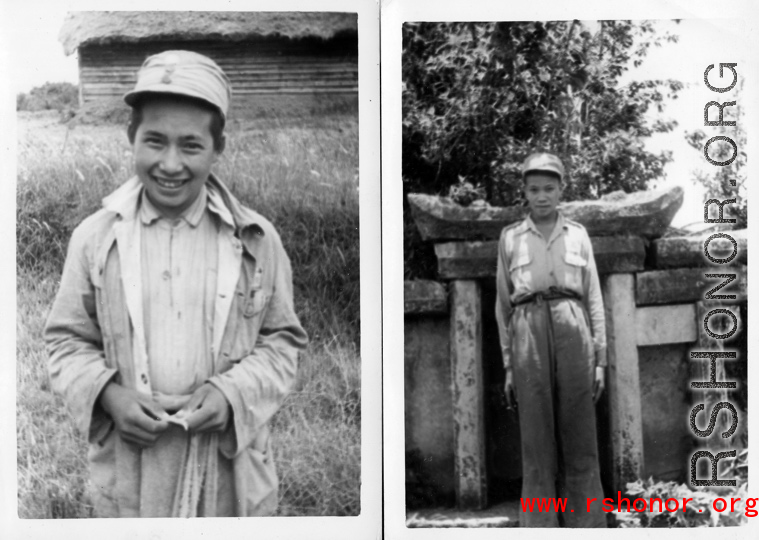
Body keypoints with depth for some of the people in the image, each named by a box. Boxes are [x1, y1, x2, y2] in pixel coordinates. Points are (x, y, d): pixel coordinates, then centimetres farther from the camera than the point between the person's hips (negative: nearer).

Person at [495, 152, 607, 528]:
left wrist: (600, 360, 5)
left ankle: (587, 526, 2)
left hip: (573, 335, 1)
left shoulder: (578, 235, 15)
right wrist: (508, 367, 6)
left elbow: (594, 299, 13)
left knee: (580, 442, -2)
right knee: (537, 444, -4)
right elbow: (503, 304, 13)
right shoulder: (510, 238, 13)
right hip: (529, 336, -1)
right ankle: (540, 529, -1)